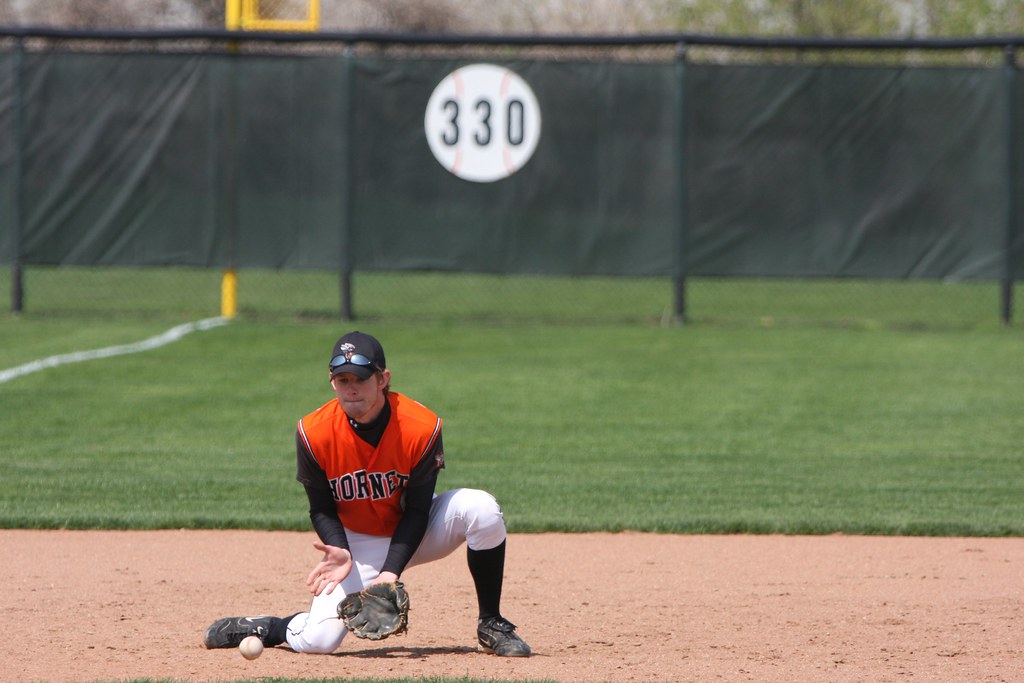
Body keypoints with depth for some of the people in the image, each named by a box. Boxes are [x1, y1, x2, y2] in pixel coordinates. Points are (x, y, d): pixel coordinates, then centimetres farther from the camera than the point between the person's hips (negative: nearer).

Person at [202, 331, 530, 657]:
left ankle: (491, 624, -12)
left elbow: (417, 510, -16)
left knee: (481, 508, -29)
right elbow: (321, 510, -8)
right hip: (356, 542, -1)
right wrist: (340, 552, -29)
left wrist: (391, 571, -27)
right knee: (317, 640, -22)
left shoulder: (422, 427, -23)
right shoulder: (313, 433, -20)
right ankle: (262, 628, 15)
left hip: (413, 534, 1)